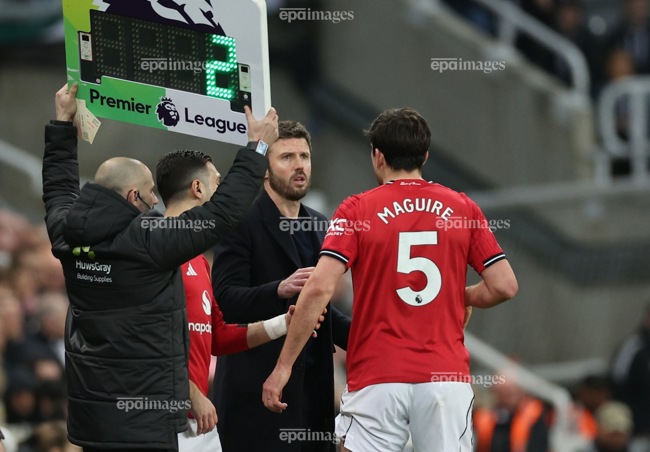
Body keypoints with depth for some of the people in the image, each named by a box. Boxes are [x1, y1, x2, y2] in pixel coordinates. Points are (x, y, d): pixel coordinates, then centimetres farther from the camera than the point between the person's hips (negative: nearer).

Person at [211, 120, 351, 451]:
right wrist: (280, 290, -30)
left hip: (313, 385, 7)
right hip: (258, 389, -7)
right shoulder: (242, 222, -5)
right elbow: (226, 299, -15)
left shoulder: (317, 225, 18)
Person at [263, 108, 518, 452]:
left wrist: (284, 366, -8)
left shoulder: (357, 211, 0)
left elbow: (319, 288, -11)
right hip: (446, 377, 2)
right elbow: (504, 286, 2)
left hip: (377, 379, -2)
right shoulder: (463, 209, 6)